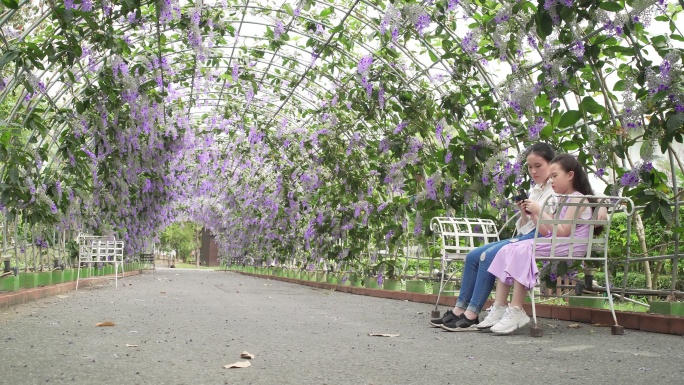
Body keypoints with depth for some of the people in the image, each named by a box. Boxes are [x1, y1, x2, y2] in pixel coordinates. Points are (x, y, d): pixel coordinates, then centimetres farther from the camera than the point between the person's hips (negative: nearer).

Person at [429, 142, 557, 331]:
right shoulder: (533, 190, 22)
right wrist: (524, 213, -3)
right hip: (524, 236, 9)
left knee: (489, 256, -27)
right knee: (473, 256, -6)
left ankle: (471, 315, -25)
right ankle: (460, 309, -7)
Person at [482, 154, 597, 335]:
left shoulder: (577, 199, -3)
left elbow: (563, 232, -16)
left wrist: (540, 211, -14)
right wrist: (532, 214, 6)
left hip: (569, 247, -9)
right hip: (552, 244, 9)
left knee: (522, 251, -30)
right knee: (507, 250, -10)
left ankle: (516, 312, -29)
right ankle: (499, 308, -17)